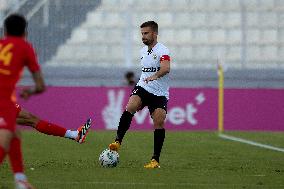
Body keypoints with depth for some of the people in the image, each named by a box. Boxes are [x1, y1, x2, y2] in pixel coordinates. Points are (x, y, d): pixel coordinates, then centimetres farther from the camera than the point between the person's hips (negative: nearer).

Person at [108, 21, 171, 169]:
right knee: (130, 108, -24)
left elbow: (166, 69, -31)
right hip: (143, 88, 5)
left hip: (160, 94, -5)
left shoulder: (162, 51, -11)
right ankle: (118, 141, -26)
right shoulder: (143, 51, 14)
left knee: (159, 123, -13)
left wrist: (155, 76, -49)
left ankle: (155, 159, -6)